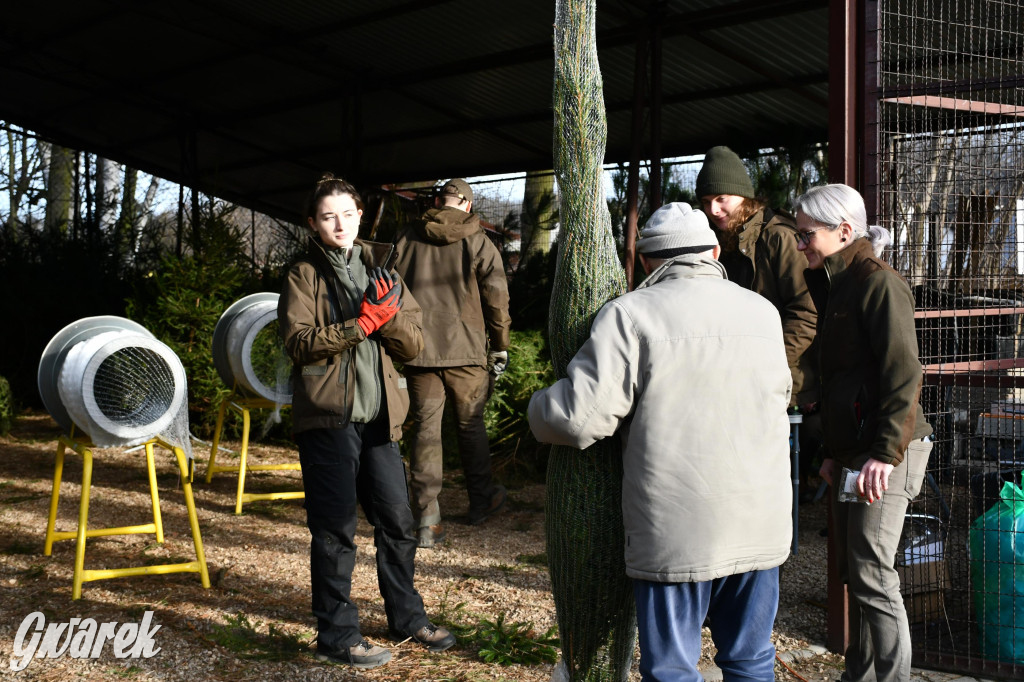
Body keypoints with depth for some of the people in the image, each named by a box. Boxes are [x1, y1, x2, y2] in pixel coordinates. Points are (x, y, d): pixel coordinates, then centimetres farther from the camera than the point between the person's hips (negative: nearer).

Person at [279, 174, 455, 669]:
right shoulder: (304, 276, 2)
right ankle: (336, 636, 10)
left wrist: (387, 316, -12)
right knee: (335, 530, -1)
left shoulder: (380, 271, 14)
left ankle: (406, 617, 26)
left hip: (378, 418, 5)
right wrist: (361, 325, -19)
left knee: (397, 520, 10)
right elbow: (298, 341, -13)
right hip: (327, 418, -4)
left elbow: (413, 344, 8)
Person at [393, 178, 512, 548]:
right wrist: (500, 347, 7)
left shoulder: (406, 240, 6)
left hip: (418, 351, 1)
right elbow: (496, 299, -2)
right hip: (466, 351, -1)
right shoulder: (478, 243, -1)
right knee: (471, 425, 14)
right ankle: (481, 501, 30)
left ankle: (426, 521, 1)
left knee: (425, 430, 3)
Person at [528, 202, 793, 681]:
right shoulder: (764, 313, 9)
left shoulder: (630, 314, -8)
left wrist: (539, 409, 7)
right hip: (761, 526, 5)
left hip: (676, 534, -4)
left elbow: (581, 416, -13)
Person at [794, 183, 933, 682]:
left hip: (886, 452, -9)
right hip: (852, 449, 10)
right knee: (852, 571, 14)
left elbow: (903, 373, -18)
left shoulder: (878, 282, -11)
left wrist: (885, 453, -22)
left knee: (873, 575, -9)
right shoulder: (836, 286, 18)